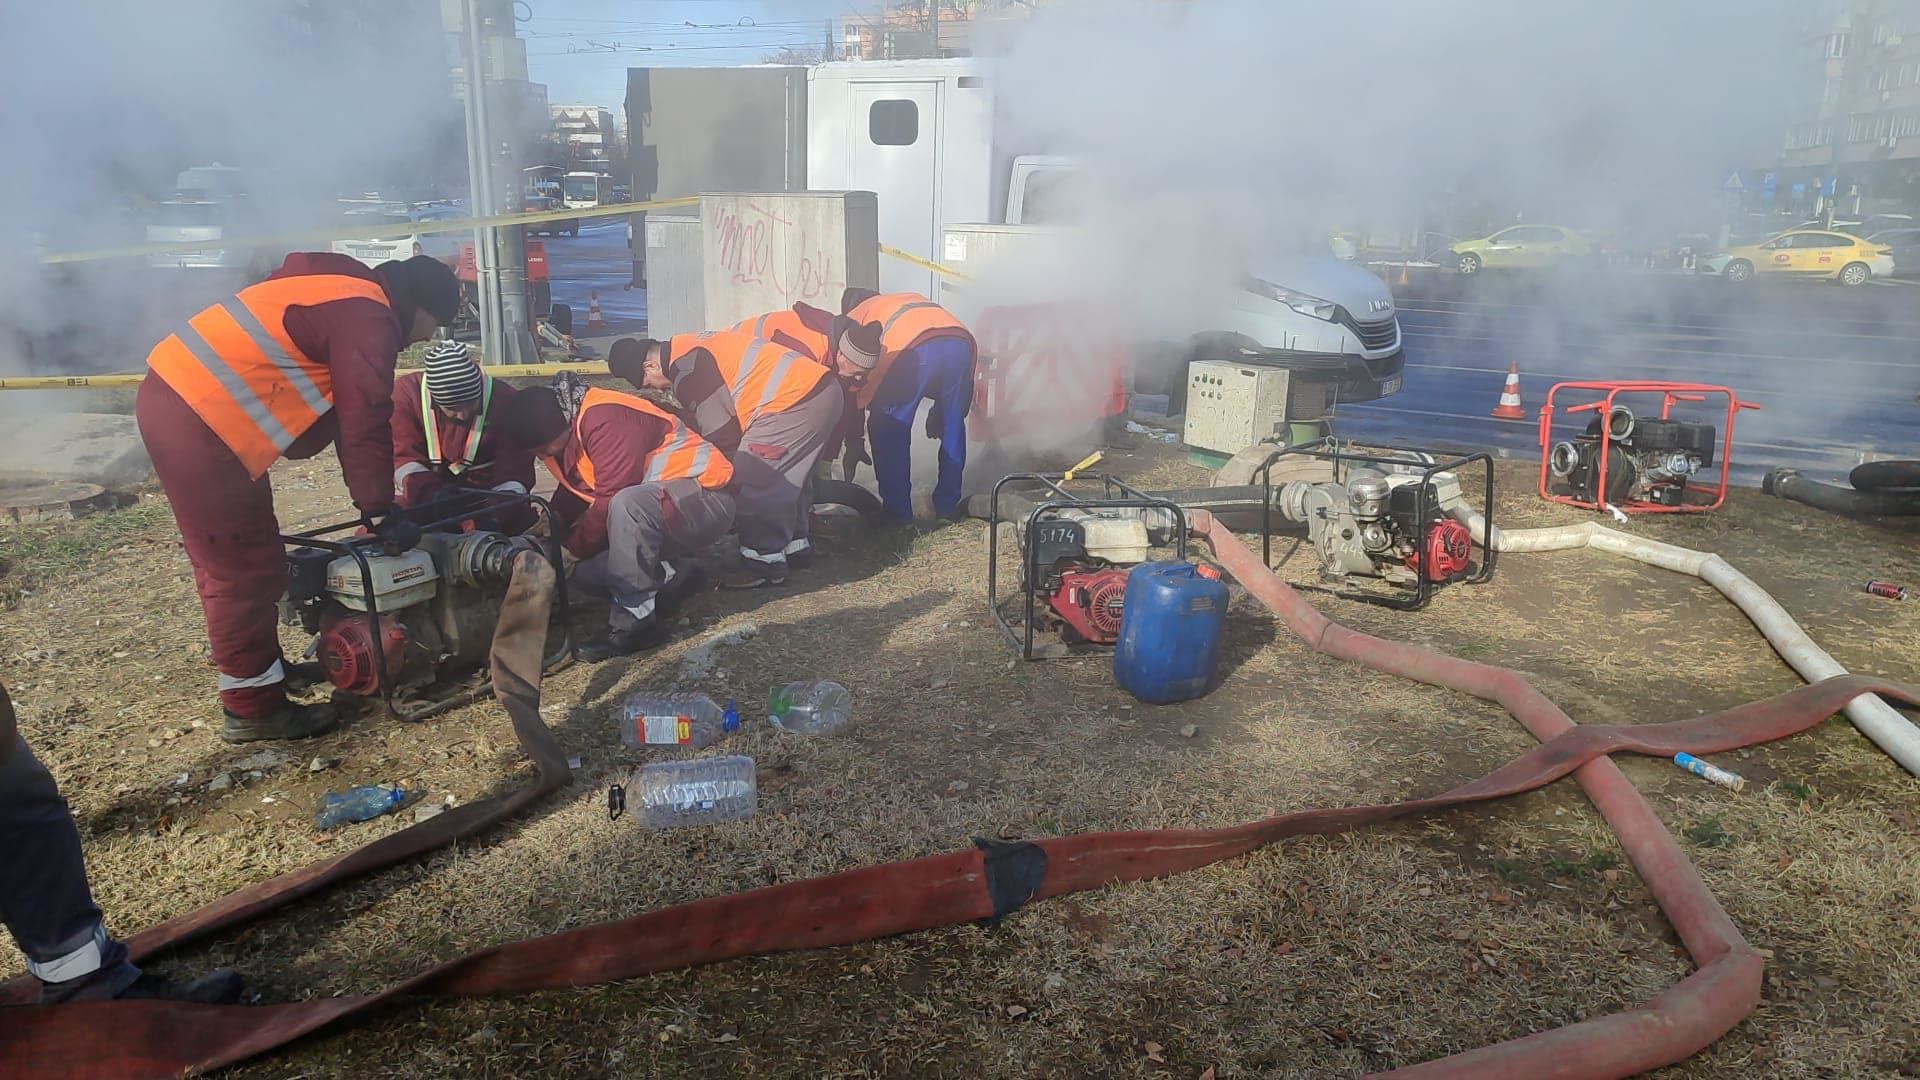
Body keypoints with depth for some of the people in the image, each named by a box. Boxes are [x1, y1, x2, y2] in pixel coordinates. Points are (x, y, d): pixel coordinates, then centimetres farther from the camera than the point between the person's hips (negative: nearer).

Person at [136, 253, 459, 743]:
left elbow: (340, 409, 25)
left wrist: (372, 500, 23)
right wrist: (380, 512, -9)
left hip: (172, 392, 11)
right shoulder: (368, 318, -10)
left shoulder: (347, 296, 21)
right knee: (245, 570, -2)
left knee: (228, 561, 20)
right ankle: (253, 708, 8)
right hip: (198, 419, -11)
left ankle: (262, 667, 33)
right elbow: (366, 423, -15)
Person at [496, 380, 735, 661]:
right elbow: (574, 494, 19)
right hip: (655, 508, 10)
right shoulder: (569, 430, 6)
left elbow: (610, 501, -23)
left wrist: (574, 547, -8)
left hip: (706, 496, -10)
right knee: (586, 572, -3)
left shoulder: (604, 420, -24)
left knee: (626, 506, -38)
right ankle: (674, 577, 12)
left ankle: (634, 622, -28)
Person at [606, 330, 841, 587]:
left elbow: (723, 433, -9)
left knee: (750, 482, -5)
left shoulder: (685, 370, -11)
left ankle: (764, 563, 2)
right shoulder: (692, 349, 20)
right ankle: (796, 546, 34)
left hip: (792, 400, -10)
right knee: (787, 476, 23)